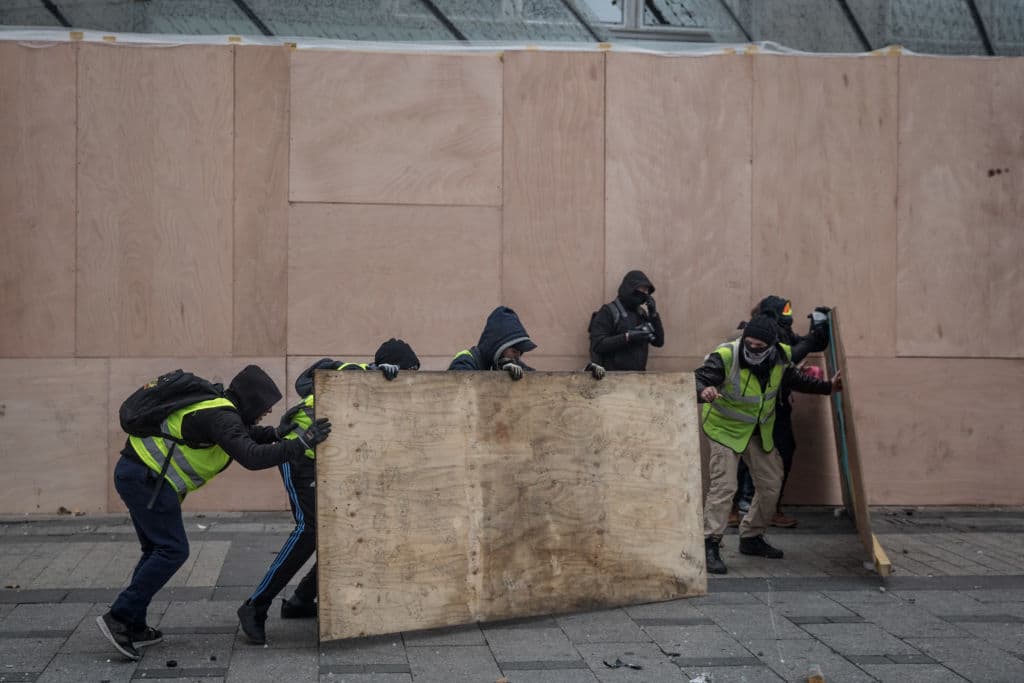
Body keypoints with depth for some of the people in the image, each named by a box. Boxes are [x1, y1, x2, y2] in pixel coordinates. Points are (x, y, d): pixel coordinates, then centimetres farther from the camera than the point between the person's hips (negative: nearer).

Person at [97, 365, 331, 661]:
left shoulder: (218, 408, 12)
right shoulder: (221, 417, -19)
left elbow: (248, 435, 29)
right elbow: (252, 457, -28)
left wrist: (279, 433, 14)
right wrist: (302, 443, -23)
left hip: (134, 474, 11)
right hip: (147, 478, -11)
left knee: (157, 550, 16)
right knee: (172, 551, -8)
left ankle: (133, 627, 18)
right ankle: (118, 618, -7)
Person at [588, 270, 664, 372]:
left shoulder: (642, 314, 14)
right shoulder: (608, 312, -5)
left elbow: (659, 342, 9)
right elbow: (597, 344, -15)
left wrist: (654, 314, -2)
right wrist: (627, 337, -23)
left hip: (638, 375, 6)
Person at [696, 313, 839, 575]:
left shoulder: (781, 357, -13)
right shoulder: (726, 356, -30)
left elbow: (795, 380, 9)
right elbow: (698, 380, -35)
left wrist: (827, 387, 4)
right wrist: (704, 392, -57)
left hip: (759, 430, 6)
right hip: (725, 427, -6)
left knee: (771, 484, 11)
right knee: (724, 486, -17)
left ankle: (751, 538, 29)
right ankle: (710, 546, -10)